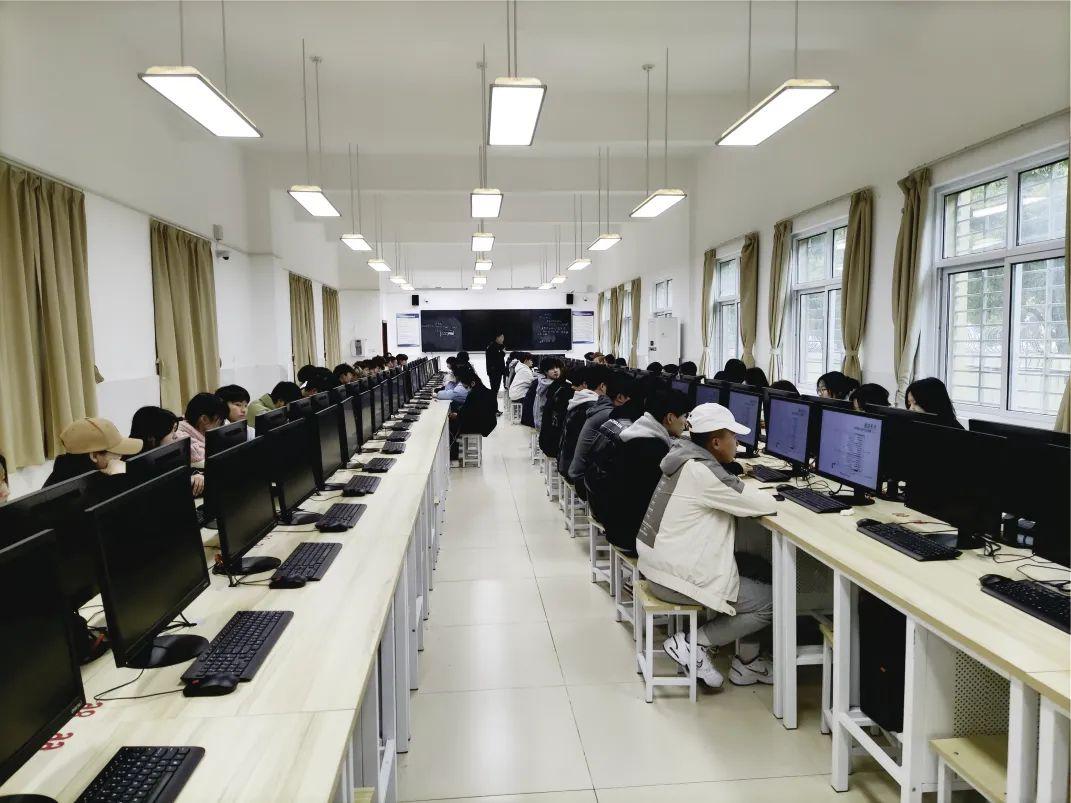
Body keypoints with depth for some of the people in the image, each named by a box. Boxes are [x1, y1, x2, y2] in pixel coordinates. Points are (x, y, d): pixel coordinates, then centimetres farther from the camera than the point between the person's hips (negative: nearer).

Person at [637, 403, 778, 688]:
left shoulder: (686, 455, 5)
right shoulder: (704, 472, -23)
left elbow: (727, 494, 22)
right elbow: (767, 505, -17)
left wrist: (741, 490, 3)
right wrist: (753, 495, 3)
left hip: (662, 560, 10)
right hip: (676, 578, -10)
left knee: (763, 570, 15)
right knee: (771, 601, 0)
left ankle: (746, 660, 21)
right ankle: (691, 644, 3)